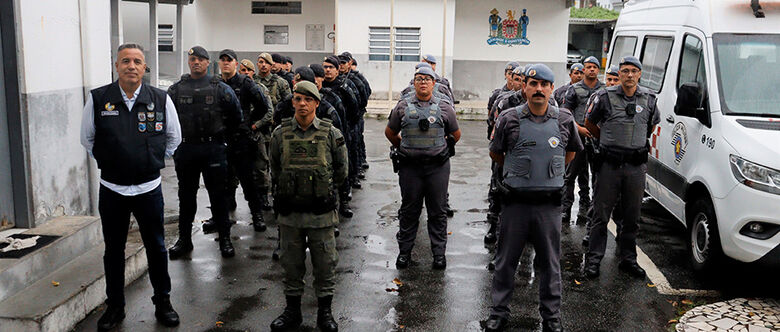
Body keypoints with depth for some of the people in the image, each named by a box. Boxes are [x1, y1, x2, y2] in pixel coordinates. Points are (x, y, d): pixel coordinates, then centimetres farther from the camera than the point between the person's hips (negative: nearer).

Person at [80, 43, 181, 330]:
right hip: (111, 189, 1)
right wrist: (107, 163, 8)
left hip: (149, 188, 0)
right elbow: (87, 139, 10)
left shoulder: (161, 100, -4)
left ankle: (162, 303, 26)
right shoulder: (97, 99, -4)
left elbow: (174, 138, 12)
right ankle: (115, 306, 28)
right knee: (113, 250, 12)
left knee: (156, 247, 10)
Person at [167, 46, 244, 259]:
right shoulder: (176, 89, 6)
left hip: (213, 149, -2)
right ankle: (184, 239, 21)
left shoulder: (220, 89, 0)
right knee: (186, 196, 10)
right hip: (185, 150, 2)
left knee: (218, 195, 3)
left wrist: (223, 136, 8)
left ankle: (224, 239, 13)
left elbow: (236, 117, 7)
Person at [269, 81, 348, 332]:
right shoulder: (280, 134, 1)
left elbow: (340, 173, 5)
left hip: (321, 212, -1)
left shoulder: (331, 134, -4)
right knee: (291, 263, 12)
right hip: (289, 212, 2)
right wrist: (290, 187, 7)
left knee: (325, 263, 7)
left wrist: (320, 183, 3)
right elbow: (275, 170, 12)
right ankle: (292, 310, 28)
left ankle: (324, 312, 23)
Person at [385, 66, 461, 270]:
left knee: (437, 211, 7)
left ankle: (439, 253, 18)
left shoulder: (444, 108, 3)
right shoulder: (403, 106, 4)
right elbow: (390, 132, 16)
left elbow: (456, 134, 16)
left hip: (437, 167, 0)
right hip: (410, 167, 0)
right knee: (409, 210, 9)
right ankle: (404, 251, 21)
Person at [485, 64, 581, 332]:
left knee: (550, 262, 10)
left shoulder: (564, 120, 2)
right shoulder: (509, 119, -3)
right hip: (515, 201, -1)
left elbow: (571, 151, 20)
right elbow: (495, 153, 12)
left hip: (549, 202, 1)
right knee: (506, 259, 9)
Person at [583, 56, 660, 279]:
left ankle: (628, 259, 22)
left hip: (636, 166, 3)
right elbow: (590, 123, 10)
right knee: (601, 215, 1)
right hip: (610, 164, -3)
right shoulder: (606, 97, -2)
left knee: (632, 217, 10)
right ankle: (593, 260, 10)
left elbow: (653, 124, 25)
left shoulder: (649, 99, 7)